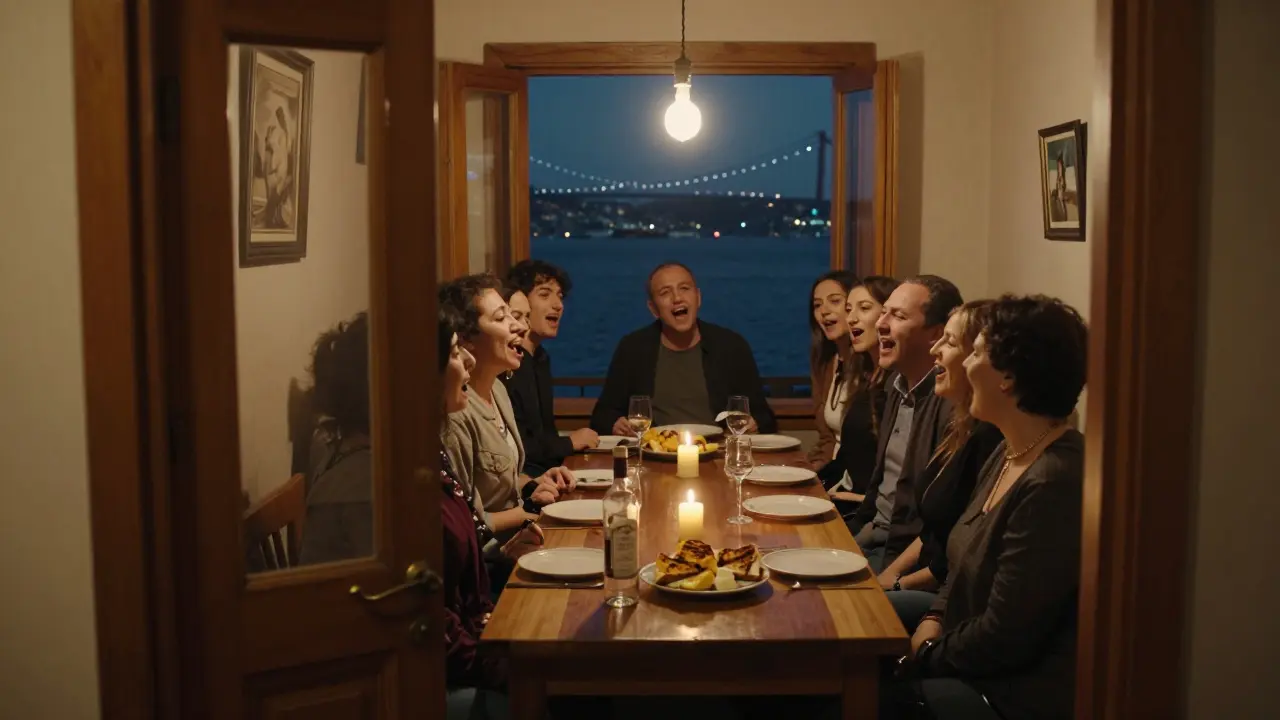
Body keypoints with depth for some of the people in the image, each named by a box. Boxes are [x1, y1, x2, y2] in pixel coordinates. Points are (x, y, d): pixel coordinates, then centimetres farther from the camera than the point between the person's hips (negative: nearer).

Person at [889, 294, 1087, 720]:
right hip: (969, 665, 9)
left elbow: (1002, 639, -23)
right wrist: (934, 620, 1)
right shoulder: (1009, 455, 6)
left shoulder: (1053, 485, -26)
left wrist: (929, 654, -8)